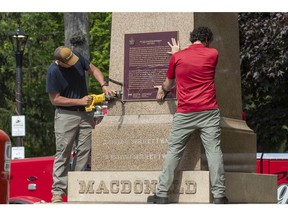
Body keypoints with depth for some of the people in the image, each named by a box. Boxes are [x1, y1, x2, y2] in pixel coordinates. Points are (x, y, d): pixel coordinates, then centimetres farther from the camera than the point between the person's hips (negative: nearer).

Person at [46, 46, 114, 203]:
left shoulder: (76, 56, -4)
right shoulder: (53, 72, -17)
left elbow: (93, 70, 10)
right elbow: (55, 99, -15)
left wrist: (104, 85, -7)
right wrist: (80, 101, -15)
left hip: (85, 114, 5)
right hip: (66, 115, -5)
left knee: (84, 152, 2)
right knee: (63, 153, -6)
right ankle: (58, 192, -6)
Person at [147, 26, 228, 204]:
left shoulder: (177, 57, 5)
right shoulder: (213, 54, 5)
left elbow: (168, 84, 19)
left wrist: (162, 90, 41)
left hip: (185, 114, 1)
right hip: (209, 112, 0)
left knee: (173, 152, 4)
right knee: (214, 151, -2)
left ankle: (162, 194, 2)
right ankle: (219, 195, -6)